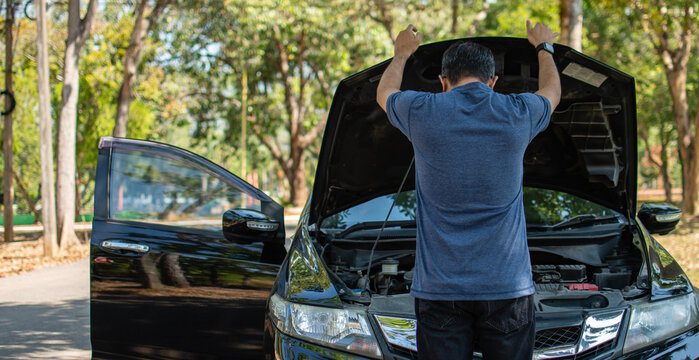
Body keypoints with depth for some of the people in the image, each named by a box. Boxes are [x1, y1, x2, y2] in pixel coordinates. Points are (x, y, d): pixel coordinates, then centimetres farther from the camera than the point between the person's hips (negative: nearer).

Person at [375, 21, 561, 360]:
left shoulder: (422, 113, -3)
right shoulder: (517, 114, 0)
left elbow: (384, 93, 23)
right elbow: (551, 91, 26)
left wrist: (402, 52, 43)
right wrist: (544, 47, 47)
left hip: (439, 287, -1)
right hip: (508, 286, 1)